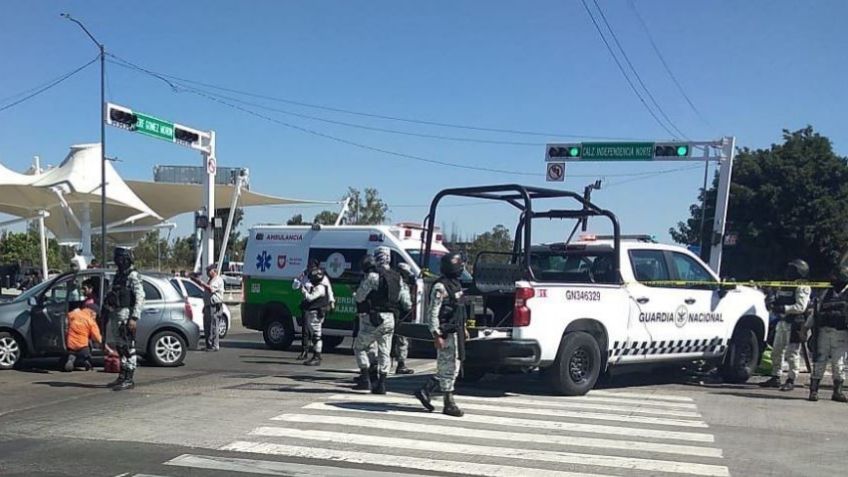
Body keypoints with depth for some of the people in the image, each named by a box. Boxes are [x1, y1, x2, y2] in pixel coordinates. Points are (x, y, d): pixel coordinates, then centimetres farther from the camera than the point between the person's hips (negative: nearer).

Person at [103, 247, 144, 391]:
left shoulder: (133, 276, -10)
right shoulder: (119, 275, 16)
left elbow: (140, 298, -17)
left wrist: (134, 318, -22)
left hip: (127, 316, -9)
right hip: (118, 316, 9)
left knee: (129, 347, -7)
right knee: (120, 347, 14)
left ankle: (130, 379, -5)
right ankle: (122, 377, 22)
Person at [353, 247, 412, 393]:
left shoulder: (373, 275, -12)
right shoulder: (398, 278, 9)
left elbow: (359, 297, -11)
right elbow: (407, 303, 10)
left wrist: (355, 295, 10)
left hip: (373, 319, -6)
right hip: (390, 320, 6)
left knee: (359, 347, 10)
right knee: (384, 352, 12)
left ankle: (365, 379, 4)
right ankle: (381, 384, 9)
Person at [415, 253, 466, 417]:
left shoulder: (456, 284, 15)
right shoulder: (440, 287, -15)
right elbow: (432, 313, -18)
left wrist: (463, 328, 22)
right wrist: (436, 335, -22)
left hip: (454, 332, 10)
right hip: (445, 333, -10)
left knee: (450, 368, 13)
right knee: (448, 368, -3)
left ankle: (424, 391, 22)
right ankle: (449, 404, 5)